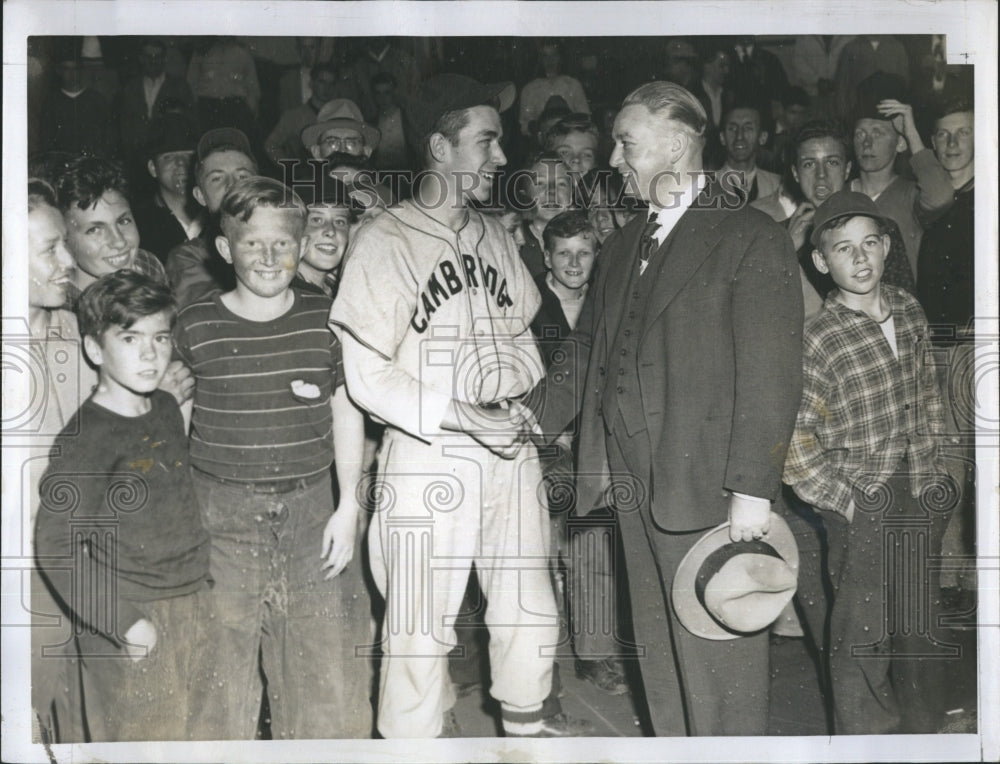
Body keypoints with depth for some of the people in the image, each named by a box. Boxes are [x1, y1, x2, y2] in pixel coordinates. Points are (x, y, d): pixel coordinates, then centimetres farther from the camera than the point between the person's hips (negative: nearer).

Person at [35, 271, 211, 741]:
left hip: (190, 602, 7)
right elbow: (55, 548, -20)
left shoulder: (168, 409, 4)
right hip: (131, 621, -7)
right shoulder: (86, 439, -18)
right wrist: (124, 622, -19)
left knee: (188, 736, 16)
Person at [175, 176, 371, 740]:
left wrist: (348, 507, 2)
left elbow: (347, 414, 7)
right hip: (222, 513, -1)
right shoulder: (196, 326, -2)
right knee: (221, 657, 4)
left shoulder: (326, 320, 2)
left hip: (311, 508, 2)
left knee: (324, 661, 5)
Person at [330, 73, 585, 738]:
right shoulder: (383, 242, -8)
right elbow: (368, 374, -11)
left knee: (529, 607, 15)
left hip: (510, 448, 6)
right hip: (428, 456, -6)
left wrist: (518, 390, 0)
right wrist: (459, 416, -16)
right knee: (421, 625, 0)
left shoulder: (496, 237, 11)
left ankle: (526, 718, 38)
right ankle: (418, 733, 21)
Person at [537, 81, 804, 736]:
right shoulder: (625, 245, 16)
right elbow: (588, 351, 18)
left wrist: (753, 488, -17)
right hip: (636, 485, 7)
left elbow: (771, 374, -12)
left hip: (706, 491, -7)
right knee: (660, 655, 16)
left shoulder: (750, 239, -7)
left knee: (717, 661, -1)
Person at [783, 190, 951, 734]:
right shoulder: (817, 341, -17)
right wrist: (846, 503, -12)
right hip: (861, 505, -6)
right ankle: (866, 732, 16)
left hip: (917, 498, 6)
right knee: (863, 634, -1)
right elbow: (792, 440, -15)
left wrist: (931, 474, 10)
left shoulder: (909, 310, 1)